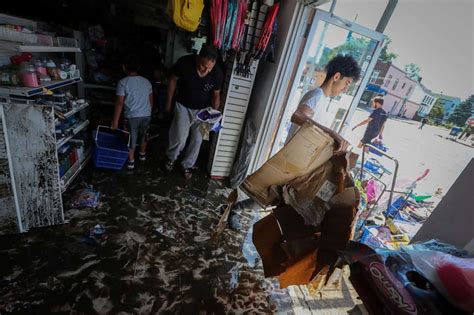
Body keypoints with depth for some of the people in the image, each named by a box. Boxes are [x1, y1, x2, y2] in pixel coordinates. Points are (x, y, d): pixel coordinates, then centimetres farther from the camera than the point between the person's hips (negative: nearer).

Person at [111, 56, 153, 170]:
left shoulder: (123, 82, -8)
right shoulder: (146, 81, 5)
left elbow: (119, 103, -11)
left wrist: (115, 120, -6)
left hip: (132, 116, -4)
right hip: (146, 115, 4)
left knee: (131, 138, 10)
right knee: (143, 134, 24)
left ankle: (131, 161, 19)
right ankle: (142, 154, 42)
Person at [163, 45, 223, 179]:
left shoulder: (217, 73, -21)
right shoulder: (184, 62, -24)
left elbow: (216, 94, -5)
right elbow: (173, 80, -7)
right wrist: (168, 102, 1)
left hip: (202, 110, 2)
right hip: (183, 106, -1)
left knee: (197, 139, 5)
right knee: (180, 138, -10)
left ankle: (187, 165, 29)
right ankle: (171, 158, 23)